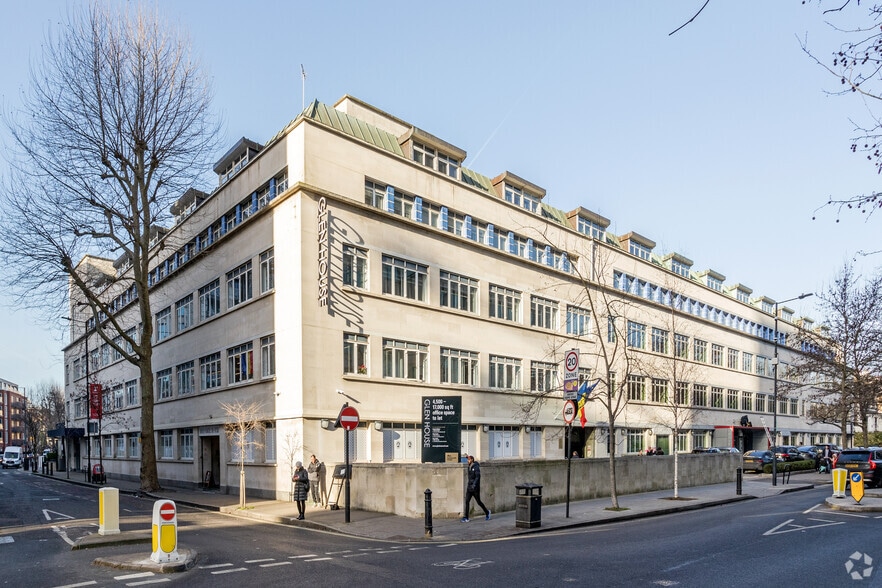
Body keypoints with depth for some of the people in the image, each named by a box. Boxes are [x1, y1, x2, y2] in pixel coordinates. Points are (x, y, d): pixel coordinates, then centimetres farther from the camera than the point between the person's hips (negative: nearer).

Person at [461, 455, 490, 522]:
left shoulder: (476, 467, -13)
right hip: (469, 487, 7)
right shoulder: (469, 467, 11)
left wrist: (474, 484, -32)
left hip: (475, 488, -7)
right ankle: (466, 518, -7)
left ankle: (487, 512, 28)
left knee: (478, 502, 4)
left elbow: (478, 476, -22)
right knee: (467, 501, -5)